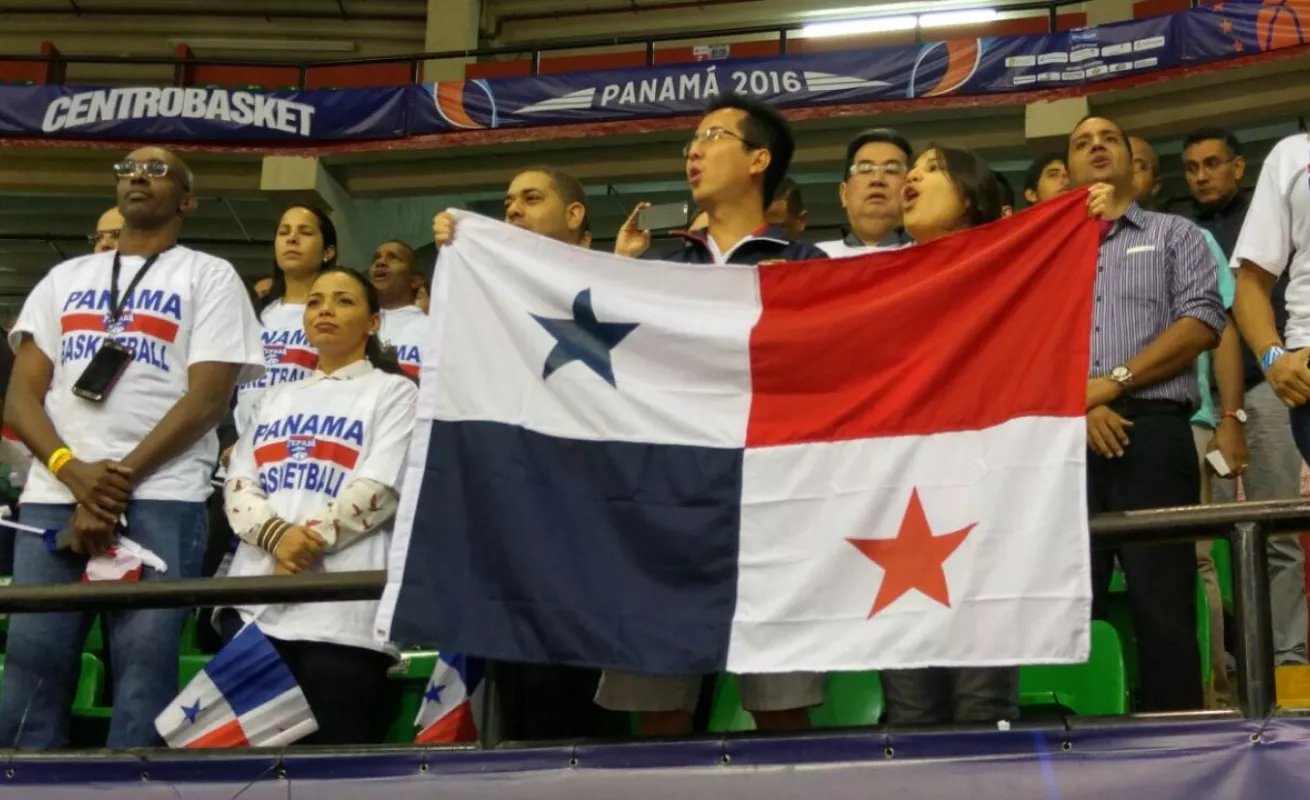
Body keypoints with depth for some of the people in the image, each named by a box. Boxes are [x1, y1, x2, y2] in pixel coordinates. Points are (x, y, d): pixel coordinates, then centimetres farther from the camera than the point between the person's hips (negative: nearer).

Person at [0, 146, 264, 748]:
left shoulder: (209, 277, 9)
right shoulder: (65, 278, 20)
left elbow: (208, 398, -2)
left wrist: (119, 478, -10)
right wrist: (73, 470, -8)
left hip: (160, 498, -4)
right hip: (53, 494, 4)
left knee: (144, 665, -8)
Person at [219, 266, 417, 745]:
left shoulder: (393, 392, 8)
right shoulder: (276, 398, 24)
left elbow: (378, 490, -5)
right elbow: (237, 486, 11)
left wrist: (311, 540, -16)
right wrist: (277, 535, -11)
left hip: (342, 614, -5)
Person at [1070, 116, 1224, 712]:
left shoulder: (1176, 235, 15)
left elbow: (1203, 322, -1)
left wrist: (1114, 382, -9)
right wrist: (1078, 402, -9)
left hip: (1153, 434, -2)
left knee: (1164, 608, -6)